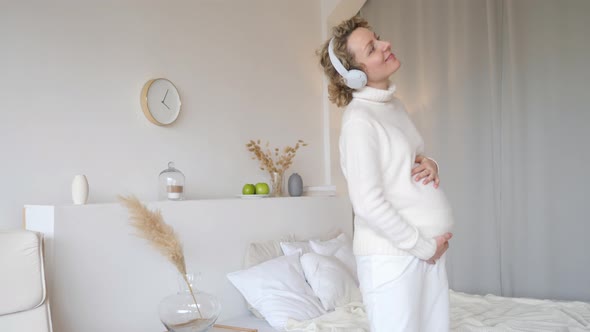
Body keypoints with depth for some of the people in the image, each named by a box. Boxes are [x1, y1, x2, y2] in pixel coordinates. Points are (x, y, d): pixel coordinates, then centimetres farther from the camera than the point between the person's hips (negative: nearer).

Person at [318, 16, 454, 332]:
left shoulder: (394, 104, 9)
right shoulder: (358, 120, -16)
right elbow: (369, 204, -20)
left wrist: (430, 164, -1)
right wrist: (424, 246, -13)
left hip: (429, 248, 8)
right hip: (392, 255, -8)